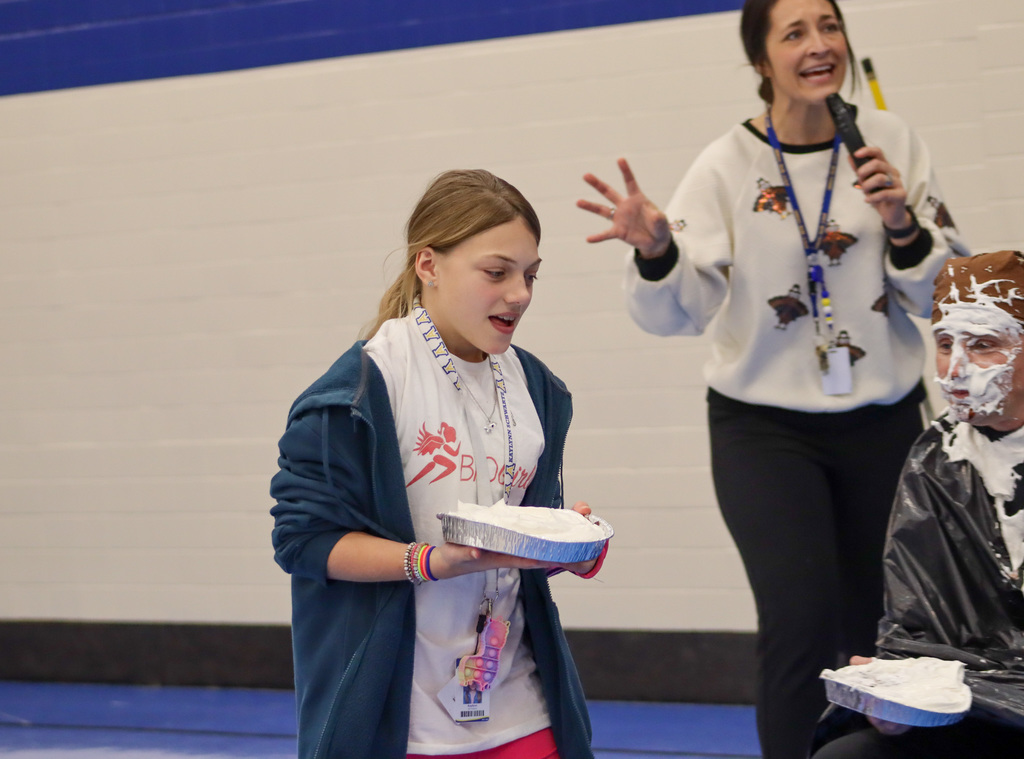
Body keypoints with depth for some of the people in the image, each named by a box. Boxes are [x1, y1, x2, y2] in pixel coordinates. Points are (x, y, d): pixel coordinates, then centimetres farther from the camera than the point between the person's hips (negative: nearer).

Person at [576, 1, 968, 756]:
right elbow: (678, 313, -7)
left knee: (879, 630, 10)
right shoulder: (727, 168, -8)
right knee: (801, 617, -19)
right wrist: (655, 247, -27)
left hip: (883, 424, 3)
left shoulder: (891, 142, -1)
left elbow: (940, 294, 2)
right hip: (765, 427, -3)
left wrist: (902, 222, -16)